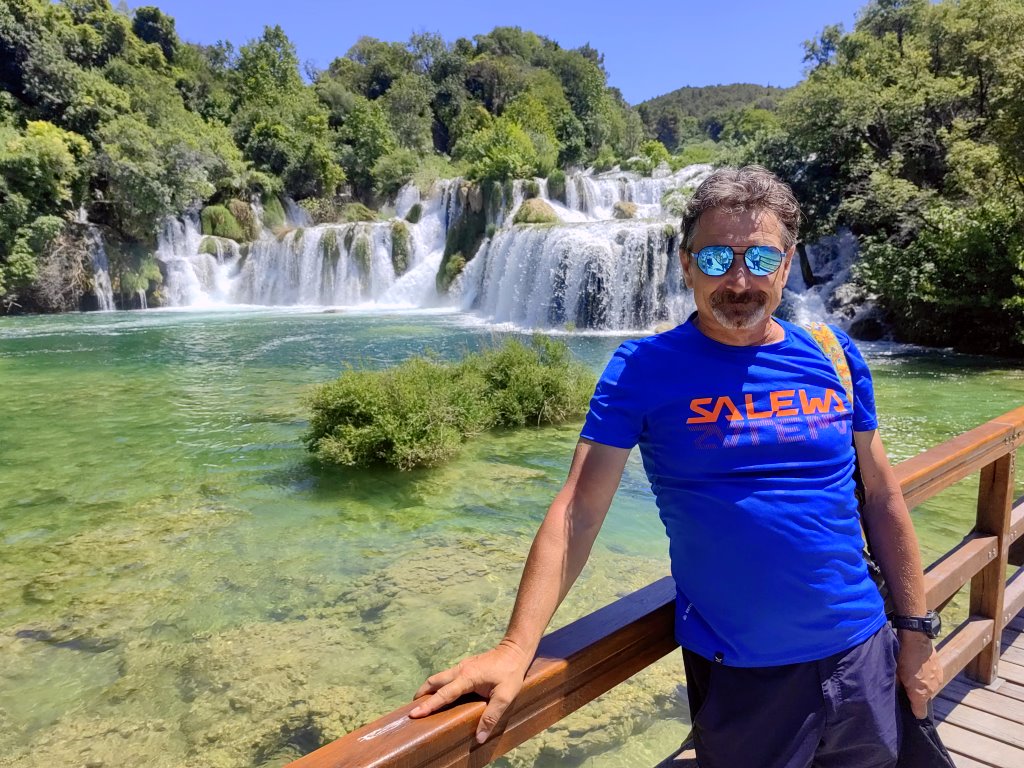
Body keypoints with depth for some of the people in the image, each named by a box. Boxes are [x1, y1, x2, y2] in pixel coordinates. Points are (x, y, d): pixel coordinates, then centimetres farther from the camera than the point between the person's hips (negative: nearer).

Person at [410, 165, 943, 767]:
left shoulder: (833, 355, -1)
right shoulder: (644, 369, -13)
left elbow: (882, 497, 5)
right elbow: (578, 513, -17)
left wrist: (916, 631, 7)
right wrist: (516, 648, -24)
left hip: (861, 653, 4)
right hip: (737, 674, -4)